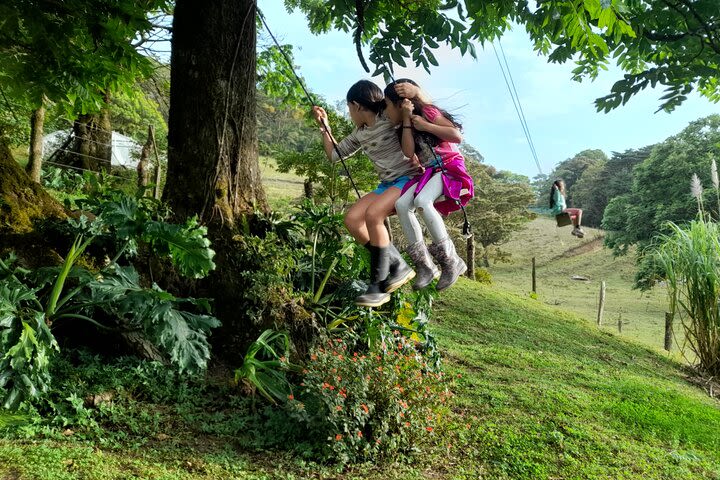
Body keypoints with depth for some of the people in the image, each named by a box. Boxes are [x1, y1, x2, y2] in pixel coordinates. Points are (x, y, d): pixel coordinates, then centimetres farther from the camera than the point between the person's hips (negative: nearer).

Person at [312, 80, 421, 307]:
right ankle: (398, 267, -5)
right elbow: (334, 154, 25)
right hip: (387, 185, 8)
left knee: (372, 214, -30)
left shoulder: (388, 118, -6)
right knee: (352, 219, -11)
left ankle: (378, 286, -20)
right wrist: (324, 126, 22)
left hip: (409, 179, -8)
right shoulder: (360, 134, 16)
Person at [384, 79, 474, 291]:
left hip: (449, 167, -6)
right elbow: (409, 152, -5)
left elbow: (457, 136, -12)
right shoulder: (403, 125, 15)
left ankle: (451, 261, -26)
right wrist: (406, 120, -7)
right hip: (428, 172, 7)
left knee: (422, 201, -34)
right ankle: (425, 266, -17)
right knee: (401, 204, -21)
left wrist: (425, 126, -14)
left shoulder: (427, 112, -4)